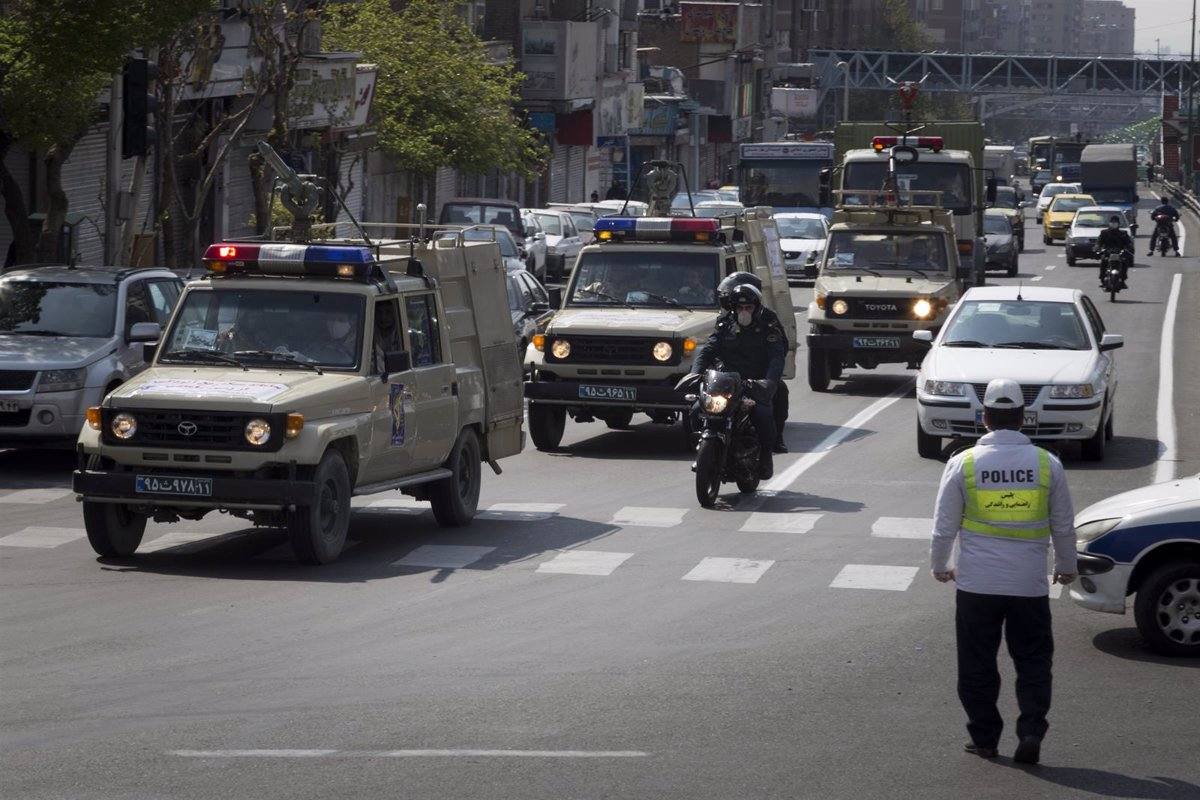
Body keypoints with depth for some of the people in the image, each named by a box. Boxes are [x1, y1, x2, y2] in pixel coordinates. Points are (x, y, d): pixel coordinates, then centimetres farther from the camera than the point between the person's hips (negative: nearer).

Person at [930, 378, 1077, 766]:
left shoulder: (963, 464, -5)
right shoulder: (1047, 464, -2)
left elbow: (944, 526, 1)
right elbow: (1064, 526, 7)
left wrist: (939, 566, 18)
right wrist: (1066, 567, 23)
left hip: (977, 585, -1)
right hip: (1030, 585, 1)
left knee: (977, 665, 11)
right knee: (1033, 662, 10)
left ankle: (984, 738, 14)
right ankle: (1030, 732, -3)